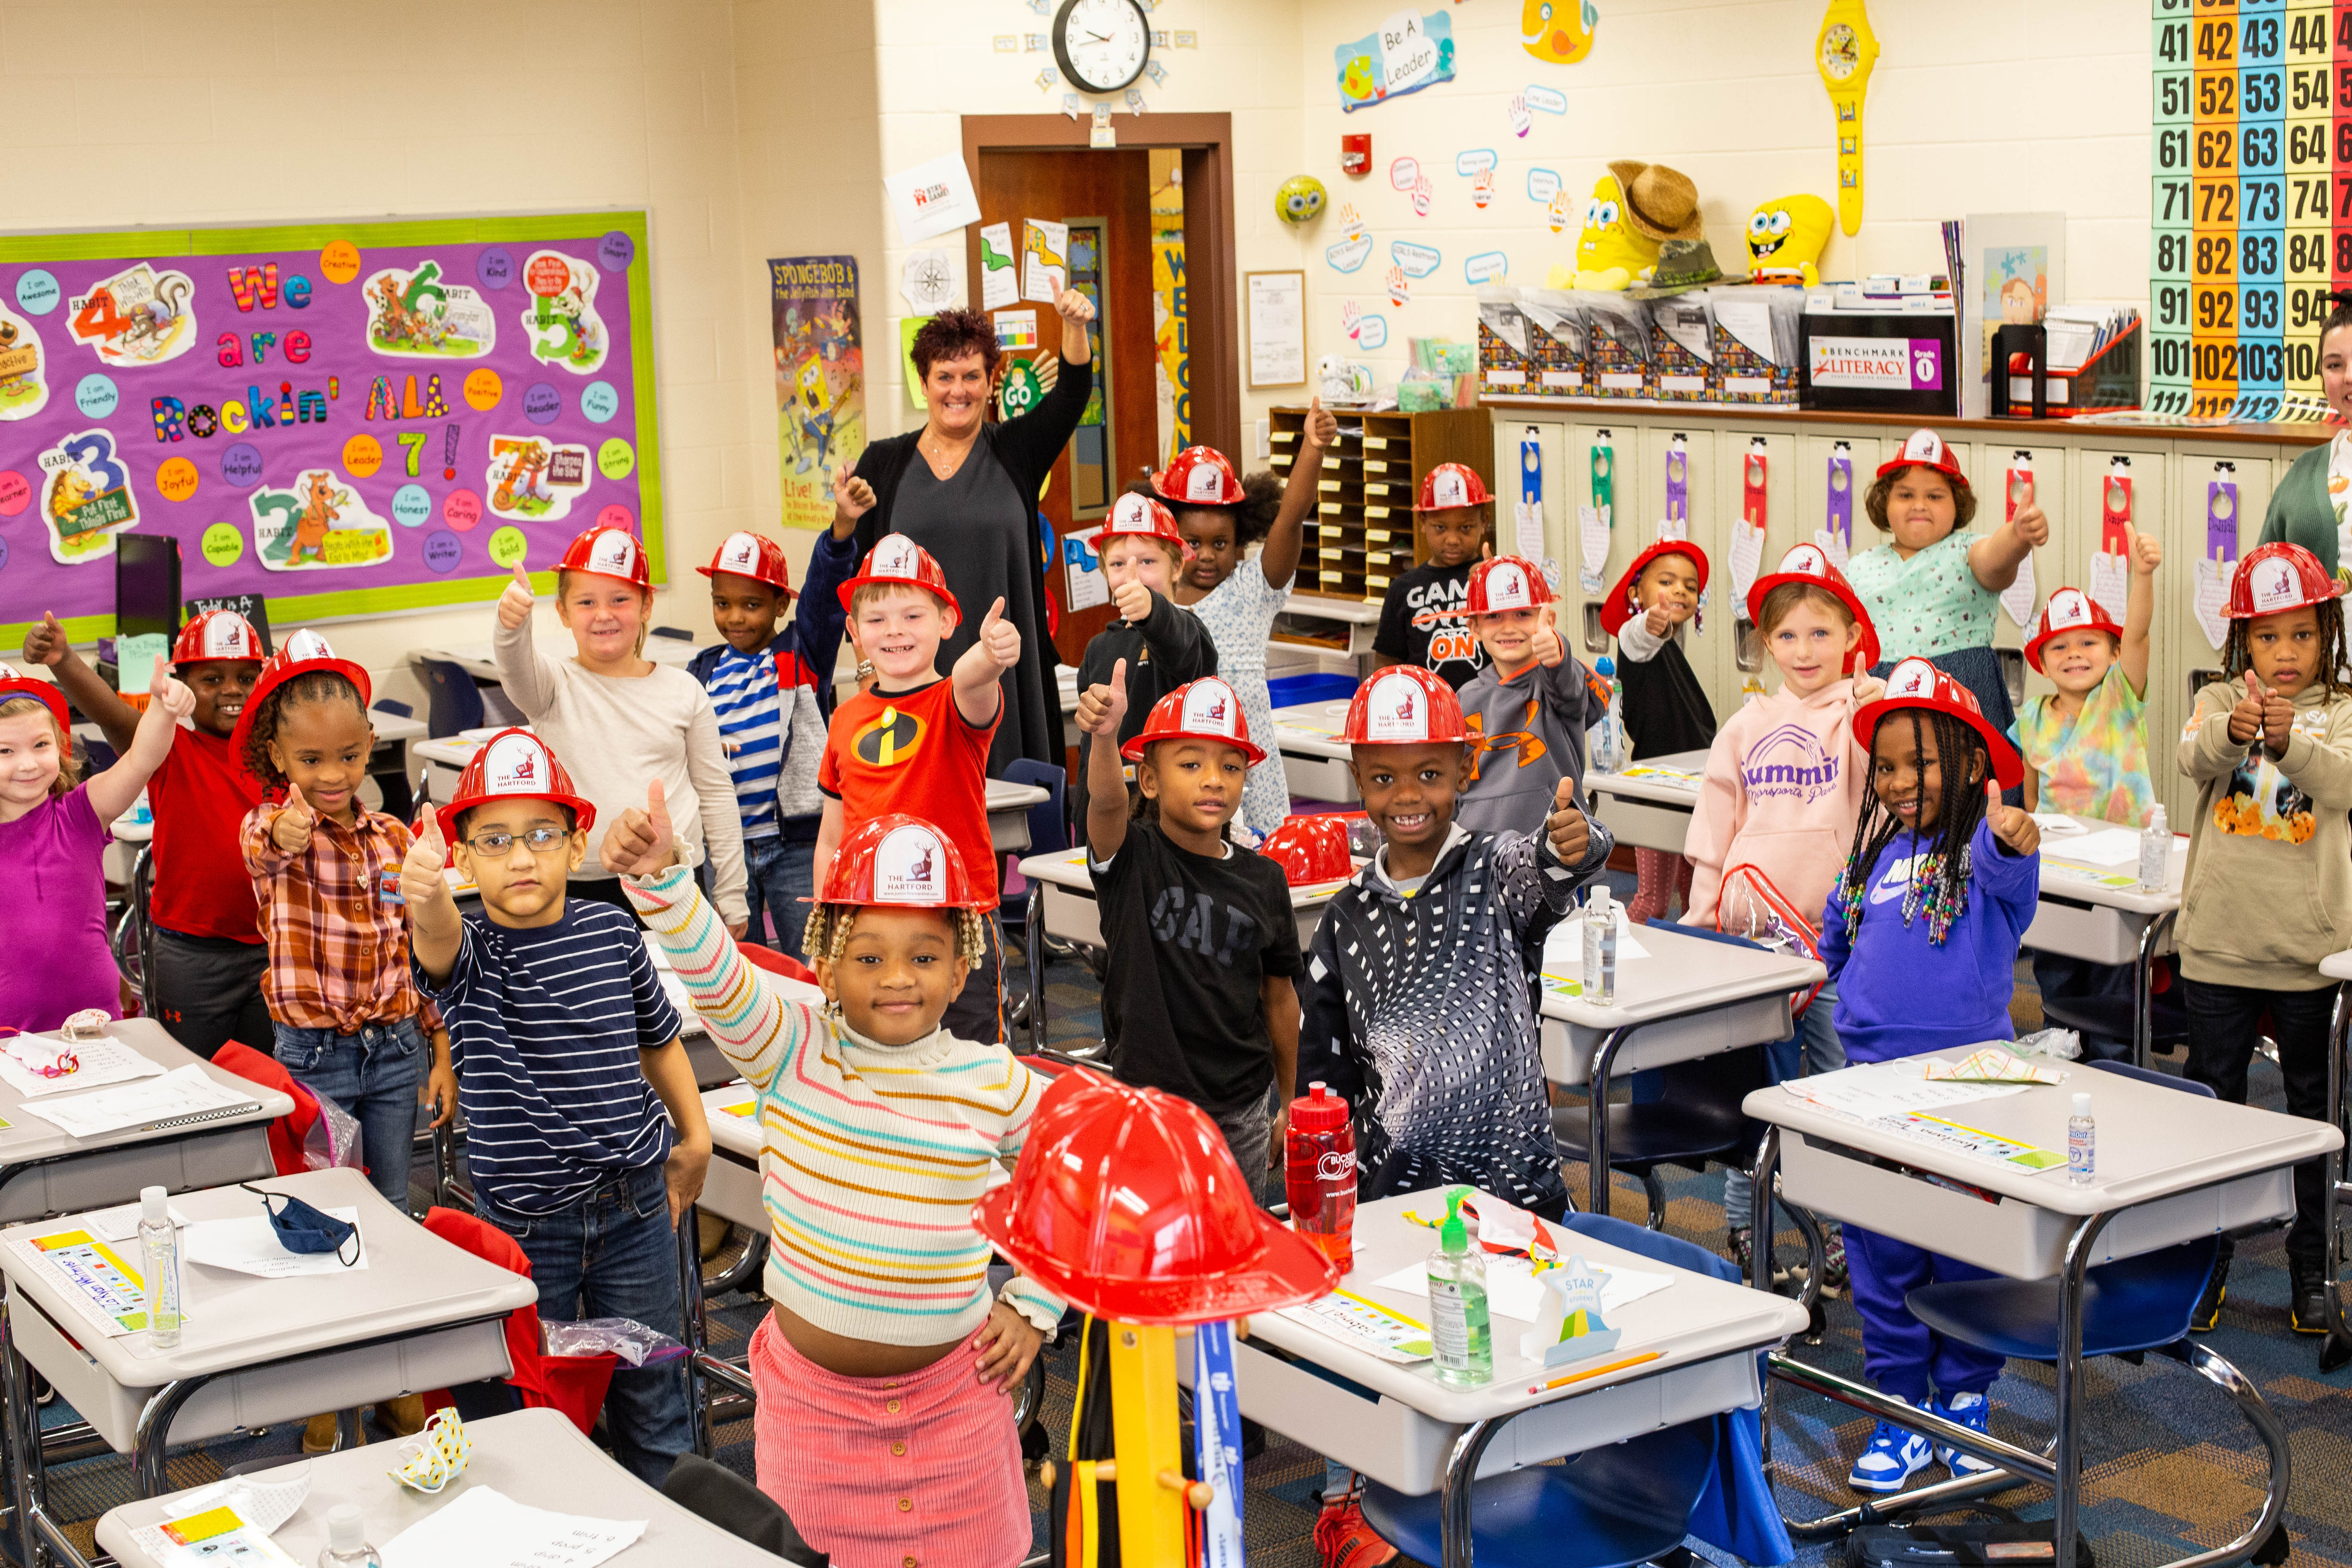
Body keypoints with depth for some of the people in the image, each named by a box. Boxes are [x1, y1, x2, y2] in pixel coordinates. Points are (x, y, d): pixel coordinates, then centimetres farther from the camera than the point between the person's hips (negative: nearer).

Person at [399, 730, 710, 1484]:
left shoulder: (613, 932, -2)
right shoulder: (465, 949, -12)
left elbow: (658, 1035, 15)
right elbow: (438, 940, -38)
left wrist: (694, 1138, 17)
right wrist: (425, 901, -61)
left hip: (634, 1202, 2)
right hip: (522, 1217, -2)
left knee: (650, 1390, 14)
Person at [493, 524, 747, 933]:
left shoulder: (684, 691, 7)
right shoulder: (556, 687, 2)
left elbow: (716, 792, 10)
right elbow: (518, 669, -22)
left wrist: (731, 897, 10)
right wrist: (511, 624, -46)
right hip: (579, 889, -1)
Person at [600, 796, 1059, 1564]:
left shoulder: (993, 1083, -7)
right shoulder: (791, 1052, -10)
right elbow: (712, 972, -27)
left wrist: (1034, 1306, 4)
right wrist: (656, 877, -45)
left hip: (953, 1395, 0)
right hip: (810, 1391, 0)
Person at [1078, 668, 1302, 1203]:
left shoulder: (1263, 880, 2)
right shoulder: (1133, 860, -8)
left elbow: (1279, 995, 10)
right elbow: (1108, 801, -31)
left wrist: (1291, 1104, 15)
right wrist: (1104, 736, -53)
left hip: (1243, 1107, 3)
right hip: (1147, 1098, -3)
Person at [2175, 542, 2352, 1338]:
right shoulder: (2221, 700, 4)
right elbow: (2194, 758, -17)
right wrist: (2231, 730, -39)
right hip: (2220, 940, 1)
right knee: (2212, 1107, 8)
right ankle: (2206, 1264, 19)